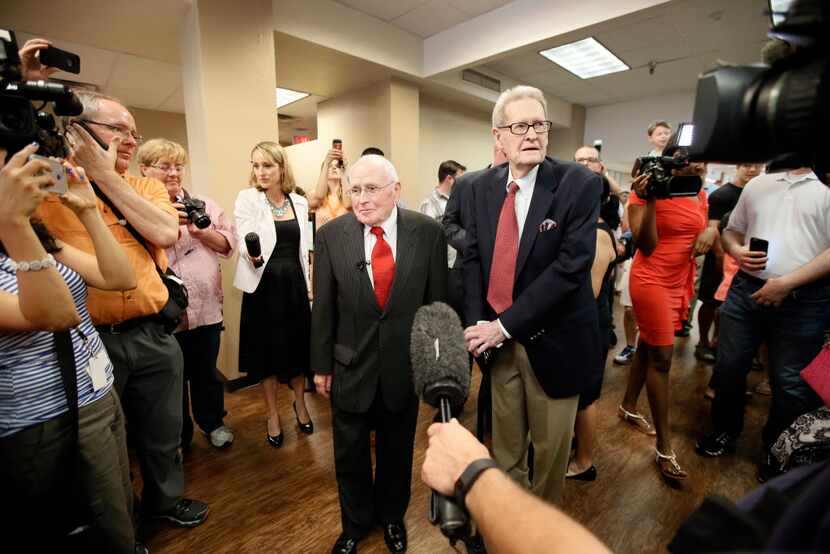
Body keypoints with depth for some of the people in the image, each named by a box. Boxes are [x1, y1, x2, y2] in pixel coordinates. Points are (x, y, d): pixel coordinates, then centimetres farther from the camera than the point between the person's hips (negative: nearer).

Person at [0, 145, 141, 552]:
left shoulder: (41, 241, 7)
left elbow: (122, 279, -4)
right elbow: (54, 315, -32)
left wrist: (87, 211, -8)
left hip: (104, 398, 7)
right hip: (51, 428, -7)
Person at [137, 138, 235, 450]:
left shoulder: (203, 204, 7)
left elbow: (228, 245, 3)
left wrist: (201, 231, -13)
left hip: (206, 308, 2)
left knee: (206, 373, 18)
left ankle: (213, 423, 39)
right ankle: (176, 435, 38)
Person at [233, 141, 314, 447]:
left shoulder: (299, 202, 5)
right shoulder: (247, 198, -4)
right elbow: (244, 242, -11)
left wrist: (308, 284, 9)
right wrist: (252, 257, -34)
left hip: (294, 283, 3)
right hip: (263, 285, -2)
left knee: (298, 345, 12)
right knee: (267, 349, 9)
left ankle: (300, 403, 36)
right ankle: (272, 414, 29)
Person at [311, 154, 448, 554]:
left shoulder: (427, 232, -9)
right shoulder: (331, 235, -8)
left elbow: (437, 300, -2)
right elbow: (323, 307, -3)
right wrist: (321, 365, 2)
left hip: (405, 365, 0)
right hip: (350, 366, 1)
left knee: (397, 452, 21)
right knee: (350, 455, 19)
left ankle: (391, 517, 50)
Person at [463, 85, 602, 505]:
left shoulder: (580, 184, -13)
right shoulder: (482, 187, 1)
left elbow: (571, 266, -21)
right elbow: (472, 257, 1)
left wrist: (505, 324, -21)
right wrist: (478, 323, -11)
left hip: (553, 340, -3)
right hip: (499, 338, 4)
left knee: (551, 446, 19)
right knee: (505, 441, 23)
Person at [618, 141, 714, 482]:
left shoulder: (699, 196, 9)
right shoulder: (647, 192, -12)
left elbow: (701, 237, 17)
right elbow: (646, 247, -19)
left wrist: (712, 231, -5)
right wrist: (649, 201, -26)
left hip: (679, 283, 7)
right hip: (651, 281, -7)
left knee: (649, 347, 17)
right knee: (662, 357, -5)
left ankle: (628, 409, 36)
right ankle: (664, 448, 8)